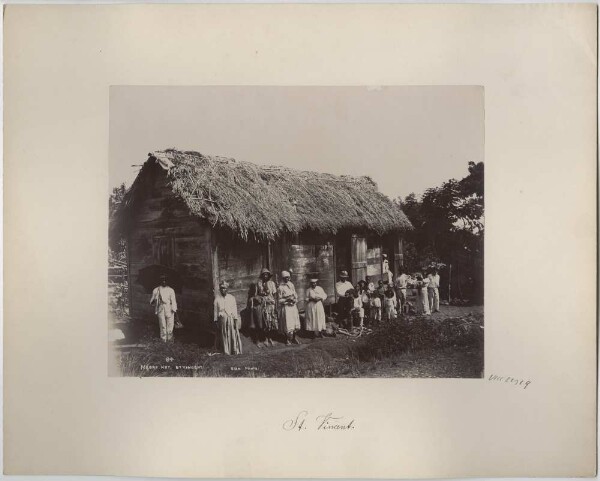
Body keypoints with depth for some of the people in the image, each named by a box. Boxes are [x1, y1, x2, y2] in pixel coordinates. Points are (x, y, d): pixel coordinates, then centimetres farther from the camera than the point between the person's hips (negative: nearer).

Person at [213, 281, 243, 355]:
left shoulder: (232, 298, 0)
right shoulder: (217, 299, 1)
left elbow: (235, 310, 0)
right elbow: (216, 311, 5)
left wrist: (236, 320, -5)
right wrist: (216, 321, 2)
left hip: (231, 319, 0)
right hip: (222, 320, 0)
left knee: (233, 335, 1)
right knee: (224, 335, 5)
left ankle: (235, 350, 10)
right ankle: (226, 351, 16)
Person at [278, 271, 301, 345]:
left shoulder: (291, 285, 5)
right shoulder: (280, 288, -10)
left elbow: (295, 295, 15)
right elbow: (279, 300, -8)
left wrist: (295, 299, -5)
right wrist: (287, 299, -17)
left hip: (293, 306, 5)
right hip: (286, 308, -5)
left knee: (295, 322, 8)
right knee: (287, 324, -1)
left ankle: (294, 338, 24)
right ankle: (287, 339, 16)